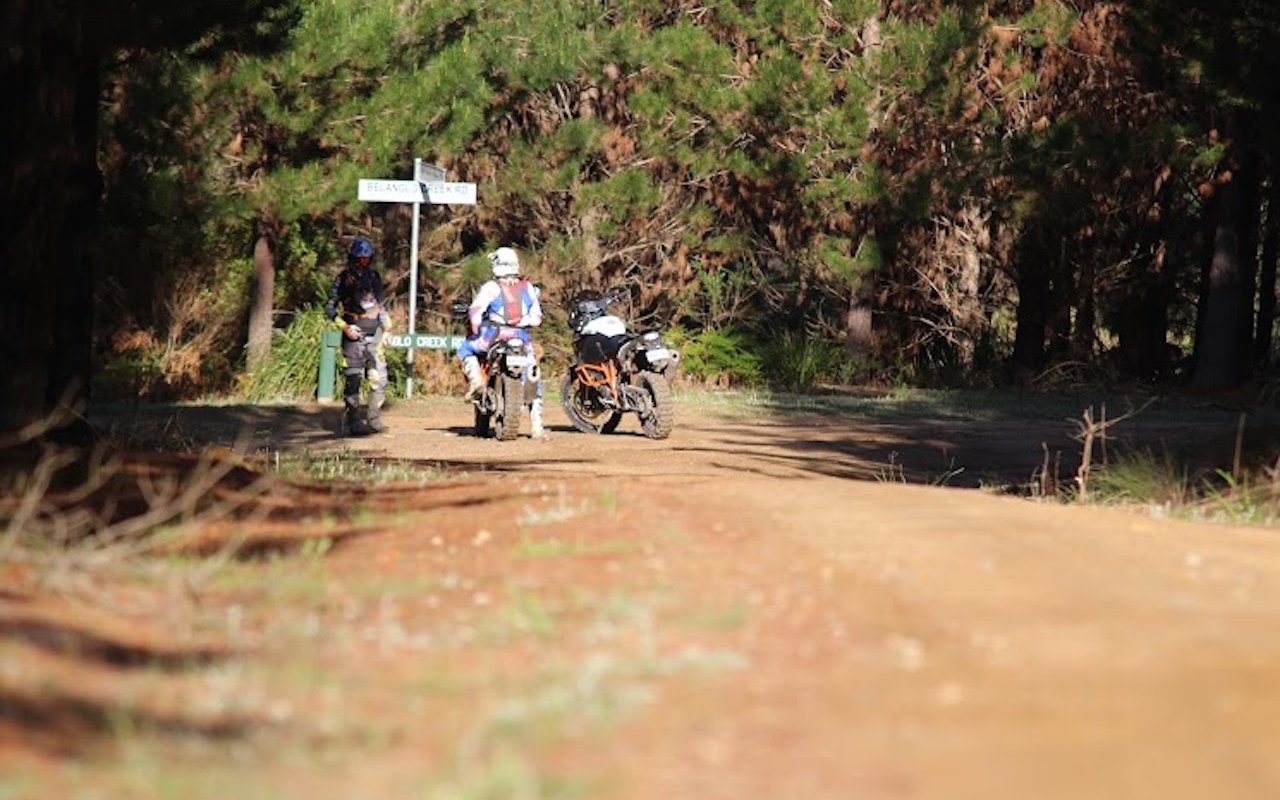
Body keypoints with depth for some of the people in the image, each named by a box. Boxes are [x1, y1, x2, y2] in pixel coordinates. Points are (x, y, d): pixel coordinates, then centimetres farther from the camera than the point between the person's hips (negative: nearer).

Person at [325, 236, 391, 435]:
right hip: (354, 335, -5)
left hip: (374, 335, 5)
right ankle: (352, 420, -1)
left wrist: (386, 322, 17)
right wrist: (345, 327, -12)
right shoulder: (344, 278, -1)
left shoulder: (374, 277, 14)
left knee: (379, 378, -1)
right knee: (353, 379, -5)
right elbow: (329, 307, -2)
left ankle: (374, 418, 8)